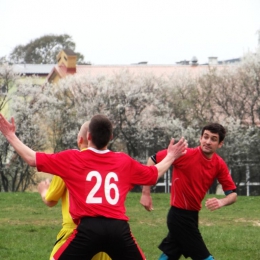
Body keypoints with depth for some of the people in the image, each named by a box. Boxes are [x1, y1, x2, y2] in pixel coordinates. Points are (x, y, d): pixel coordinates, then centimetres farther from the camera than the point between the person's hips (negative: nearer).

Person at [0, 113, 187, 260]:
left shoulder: (72, 159, 6)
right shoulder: (125, 161, 15)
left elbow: (33, 158, 7)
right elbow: (153, 174, 29)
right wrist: (171, 157, 47)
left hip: (88, 228, -2)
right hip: (119, 228, 3)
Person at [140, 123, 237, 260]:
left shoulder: (219, 165, -3)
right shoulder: (185, 154, -18)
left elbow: (233, 194, -1)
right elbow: (153, 160, -11)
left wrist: (221, 202, -25)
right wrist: (146, 193, -13)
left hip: (191, 216, 7)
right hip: (180, 215, -6)